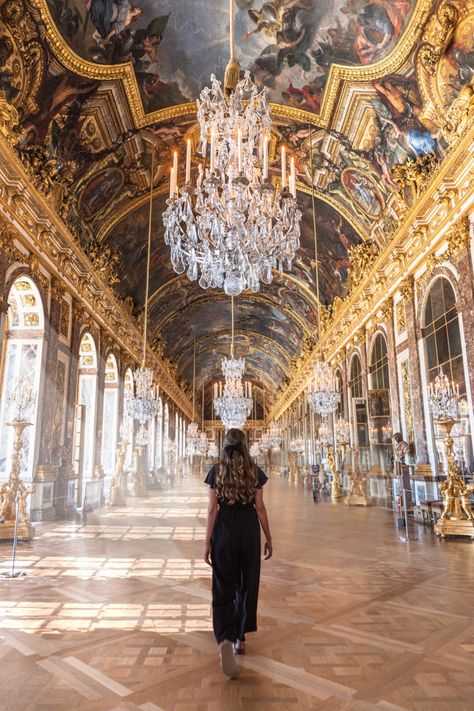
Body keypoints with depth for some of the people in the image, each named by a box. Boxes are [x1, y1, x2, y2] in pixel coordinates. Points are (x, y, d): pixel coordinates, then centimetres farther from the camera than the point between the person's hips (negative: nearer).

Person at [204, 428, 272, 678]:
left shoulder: (217, 471, -5)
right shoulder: (254, 471, -3)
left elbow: (212, 509, -6)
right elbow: (260, 508, -2)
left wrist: (207, 543, -1)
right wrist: (268, 538, 7)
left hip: (223, 532, -1)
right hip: (249, 531, 1)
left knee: (223, 588, 5)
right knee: (247, 585, 17)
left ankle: (225, 639, -15)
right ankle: (240, 638, 27)